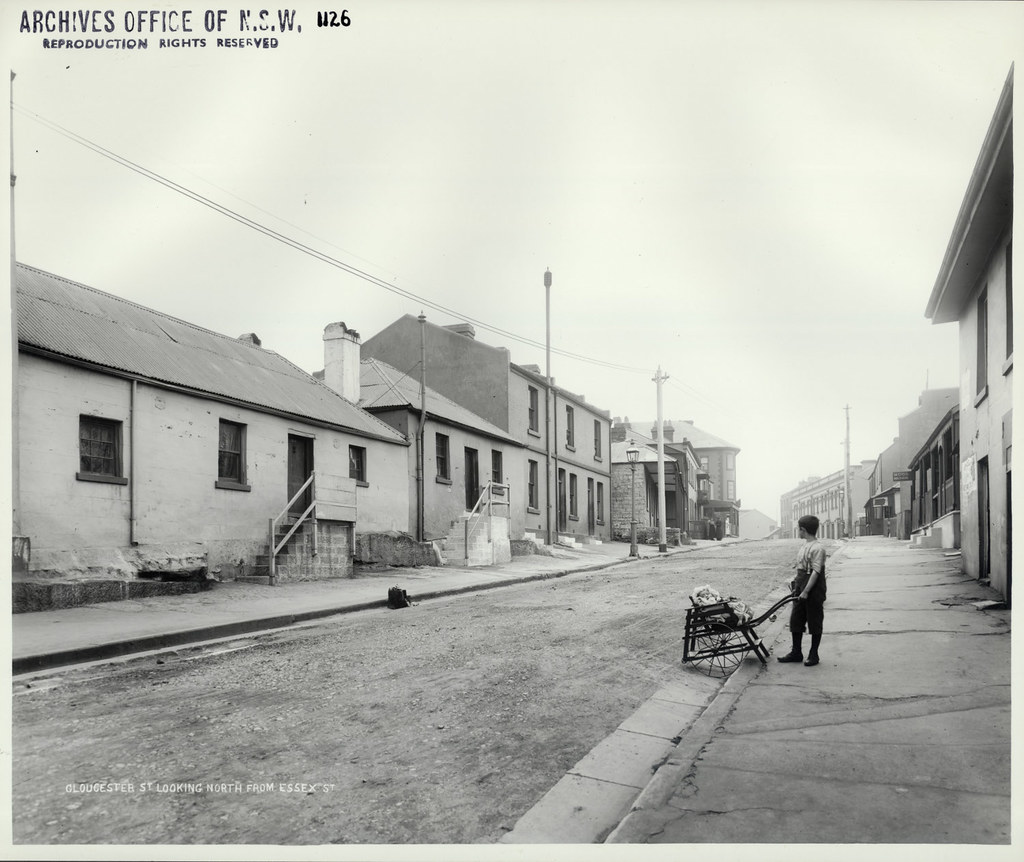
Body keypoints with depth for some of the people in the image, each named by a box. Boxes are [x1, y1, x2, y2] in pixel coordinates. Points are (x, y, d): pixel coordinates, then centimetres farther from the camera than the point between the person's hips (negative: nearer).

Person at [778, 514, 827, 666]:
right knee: (795, 620, 11)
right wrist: (796, 587, 16)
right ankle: (796, 653, 21)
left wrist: (806, 591, -23)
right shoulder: (803, 545, 11)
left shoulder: (817, 548, -16)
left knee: (814, 623, 4)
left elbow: (816, 572, -21)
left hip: (814, 591, -9)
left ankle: (813, 655, 14)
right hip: (801, 589, 9)